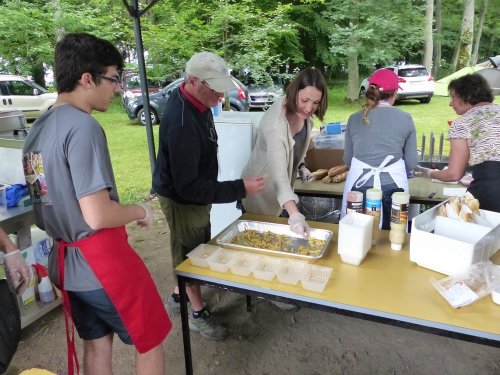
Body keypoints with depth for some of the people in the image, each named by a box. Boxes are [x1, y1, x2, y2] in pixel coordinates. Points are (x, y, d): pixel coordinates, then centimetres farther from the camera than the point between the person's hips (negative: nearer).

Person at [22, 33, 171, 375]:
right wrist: (140, 211, -9)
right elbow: (98, 216, -26)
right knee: (149, 342, 13)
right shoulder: (82, 126, -22)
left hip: (67, 262, 9)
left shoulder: (37, 129, 6)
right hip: (103, 262, -8)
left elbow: (57, 200, 13)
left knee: (96, 345, 24)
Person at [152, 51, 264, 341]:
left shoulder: (197, 102, -5)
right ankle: (198, 313, 32)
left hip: (196, 192, 9)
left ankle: (178, 298, 44)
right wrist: (239, 189, -34)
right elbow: (188, 187, -33)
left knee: (198, 250, 22)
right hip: (182, 200, -9)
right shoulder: (181, 123, -34)